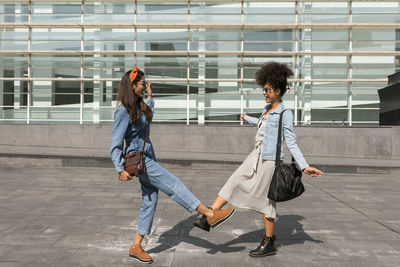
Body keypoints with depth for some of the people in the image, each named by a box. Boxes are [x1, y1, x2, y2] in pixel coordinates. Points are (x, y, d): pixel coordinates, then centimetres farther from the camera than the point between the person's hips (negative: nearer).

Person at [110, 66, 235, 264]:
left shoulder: (140, 106, 10)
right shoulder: (123, 112, -15)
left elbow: (149, 116, 36)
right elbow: (115, 145, -14)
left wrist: (149, 96, 33)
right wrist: (121, 170, -17)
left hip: (148, 158, 9)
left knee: (150, 200, 8)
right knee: (172, 184, -12)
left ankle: (136, 247, 18)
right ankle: (210, 215, -9)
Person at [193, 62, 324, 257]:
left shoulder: (285, 114, -14)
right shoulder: (267, 109, 9)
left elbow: (292, 143, -15)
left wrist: (304, 167, -24)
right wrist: (247, 119, 52)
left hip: (269, 162, -8)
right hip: (256, 157, 8)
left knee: (265, 201, 1)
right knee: (232, 184, 2)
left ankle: (269, 244, 16)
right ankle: (209, 218, 5)